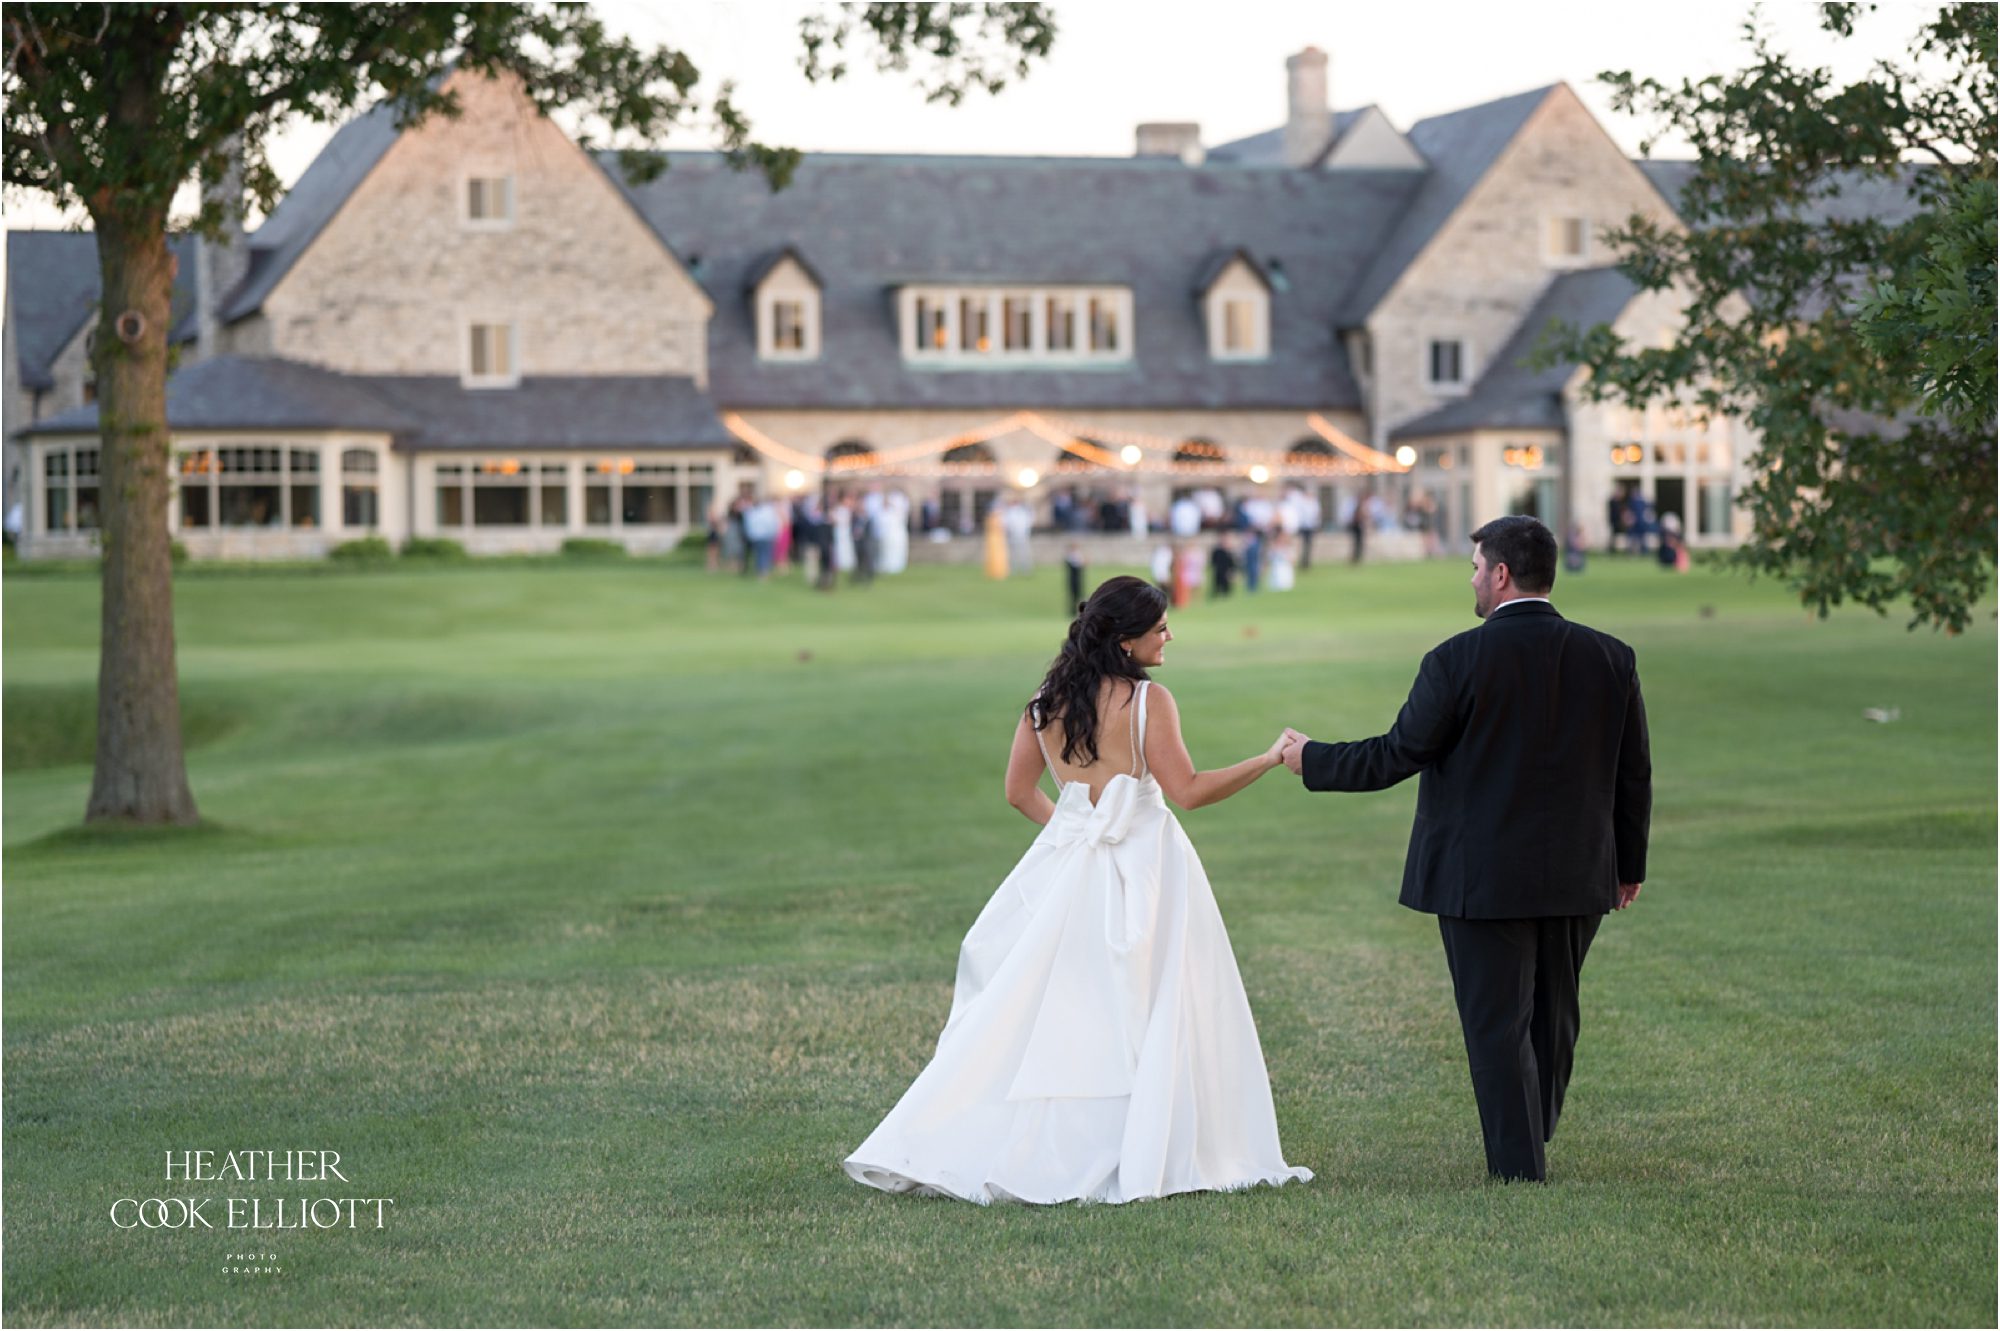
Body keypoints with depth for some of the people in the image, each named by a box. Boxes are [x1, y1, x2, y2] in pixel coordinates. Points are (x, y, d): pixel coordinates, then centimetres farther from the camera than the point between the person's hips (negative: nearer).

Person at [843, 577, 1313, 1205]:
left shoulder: (1045, 702, 7)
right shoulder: (1148, 700, -10)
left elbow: (1020, 791, 13)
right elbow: (1188, 790, -12)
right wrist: (1271, 759, -7)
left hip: (1066, 870, 5)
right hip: (1144, 867, -5)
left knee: (1039, 1008, 9)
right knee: (1152, 1015, 0)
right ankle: (1152, 1154, -1)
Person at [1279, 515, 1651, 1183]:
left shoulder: (1458, 660, -14)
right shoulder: (1610, 658, 0)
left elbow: (1399, 754, -10)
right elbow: (1633, 773, 6)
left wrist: (1314, 759, 5)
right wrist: (1629, 864, 18)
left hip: (1482, 877, -5)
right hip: (1578, 877, 5)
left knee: (1498, 1026, 2)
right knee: (1553, 1019, 18)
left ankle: (1519, 1170, 3)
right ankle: (1529, 1146, 33)